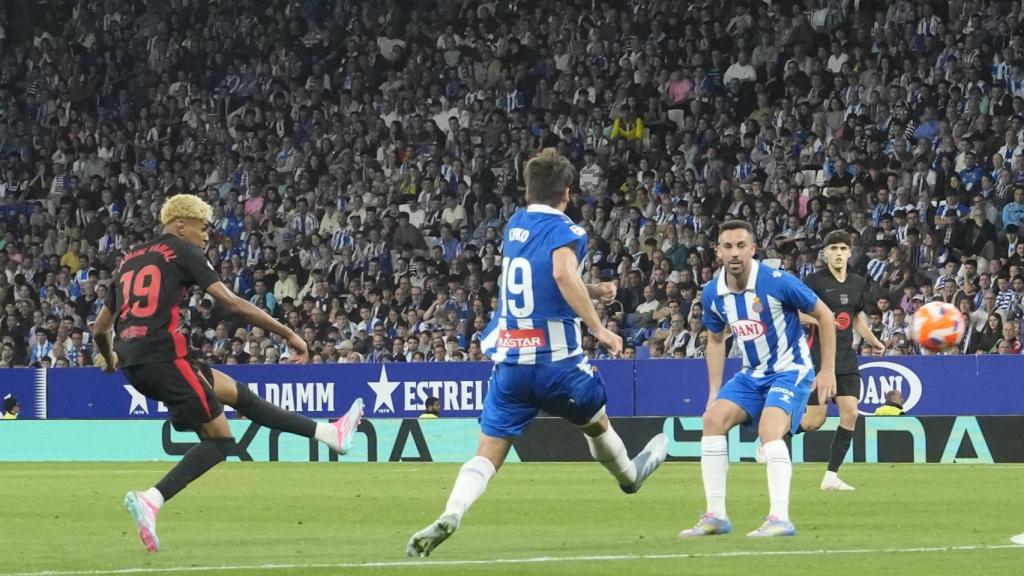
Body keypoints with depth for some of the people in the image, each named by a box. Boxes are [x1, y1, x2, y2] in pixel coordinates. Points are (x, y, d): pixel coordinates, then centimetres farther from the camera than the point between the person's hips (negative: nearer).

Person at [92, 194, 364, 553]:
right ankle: (151, 501, -18)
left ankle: (328, 433, 19)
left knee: (235, 391, 18)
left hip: (132, 362, 8)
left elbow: (100, 328, 25)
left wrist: (109, 359, 48)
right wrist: (287, 334, -2)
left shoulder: (130, 260, 22)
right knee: (220, 441, -3)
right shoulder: (182, 252, 2)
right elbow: (231, 303, -7)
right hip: (163, 355, -8)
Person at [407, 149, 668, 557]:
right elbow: (563, 274, -29)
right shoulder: (564, 231, -8)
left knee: (488, 455, -1)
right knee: (597, 424, 26)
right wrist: (598, 328, -27)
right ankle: (629, 475, 53)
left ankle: (450, 516, -25)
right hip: (556, 359, -4)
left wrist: (591, 291, 35)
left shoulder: (514, 227, 13)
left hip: (508, 359, 4)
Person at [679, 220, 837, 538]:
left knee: (769, 428, -28)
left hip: (790, 371, -6)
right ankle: (716, 516, -8)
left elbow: (825, 316, -9)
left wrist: (828, 370, -9)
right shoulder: (713, 293, -4)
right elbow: (715, 339, 15)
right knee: (714, 418, -12)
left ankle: (780, 518, -30)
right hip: (752, 374, 6)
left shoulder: (777, 282, -21)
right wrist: (714, 392, 10)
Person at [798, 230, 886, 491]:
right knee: (815, 420, -8)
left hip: (846, 358, 6)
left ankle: (831, 476, -2)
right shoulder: (814, 281, -7)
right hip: (819, 357, -5)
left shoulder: (859, 284, 11)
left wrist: (873, 341, 17)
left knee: (850, 413, -8)